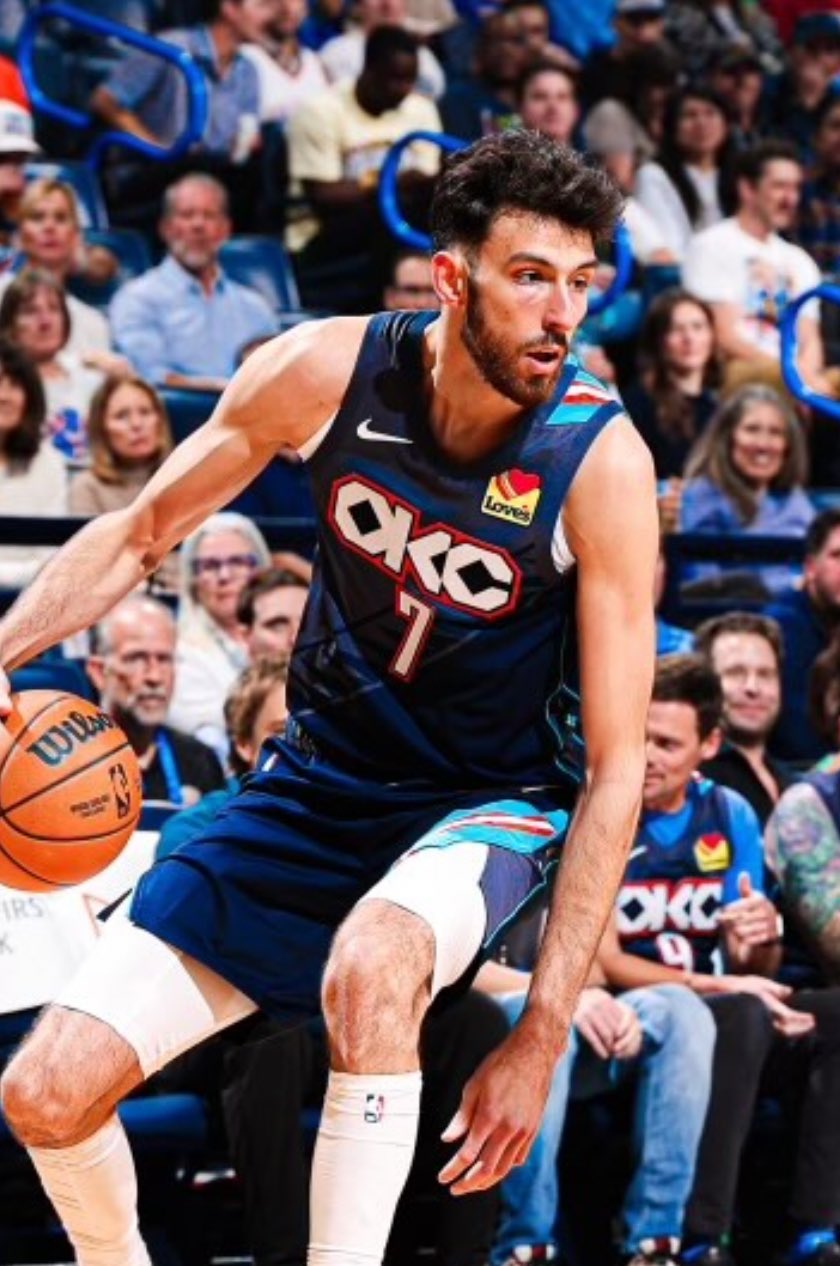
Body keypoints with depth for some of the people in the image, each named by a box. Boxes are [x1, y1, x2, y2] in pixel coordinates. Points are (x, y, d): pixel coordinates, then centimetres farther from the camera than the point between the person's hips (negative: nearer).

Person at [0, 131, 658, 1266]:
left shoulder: (601, 460, -22)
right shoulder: (329, 372, -15)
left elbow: (616, 768, -19)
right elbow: (140, 535, 3)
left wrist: (541, 1040, -24)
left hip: (487, 808, -3)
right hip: (317, 781, 4)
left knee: (372, 960, -40)